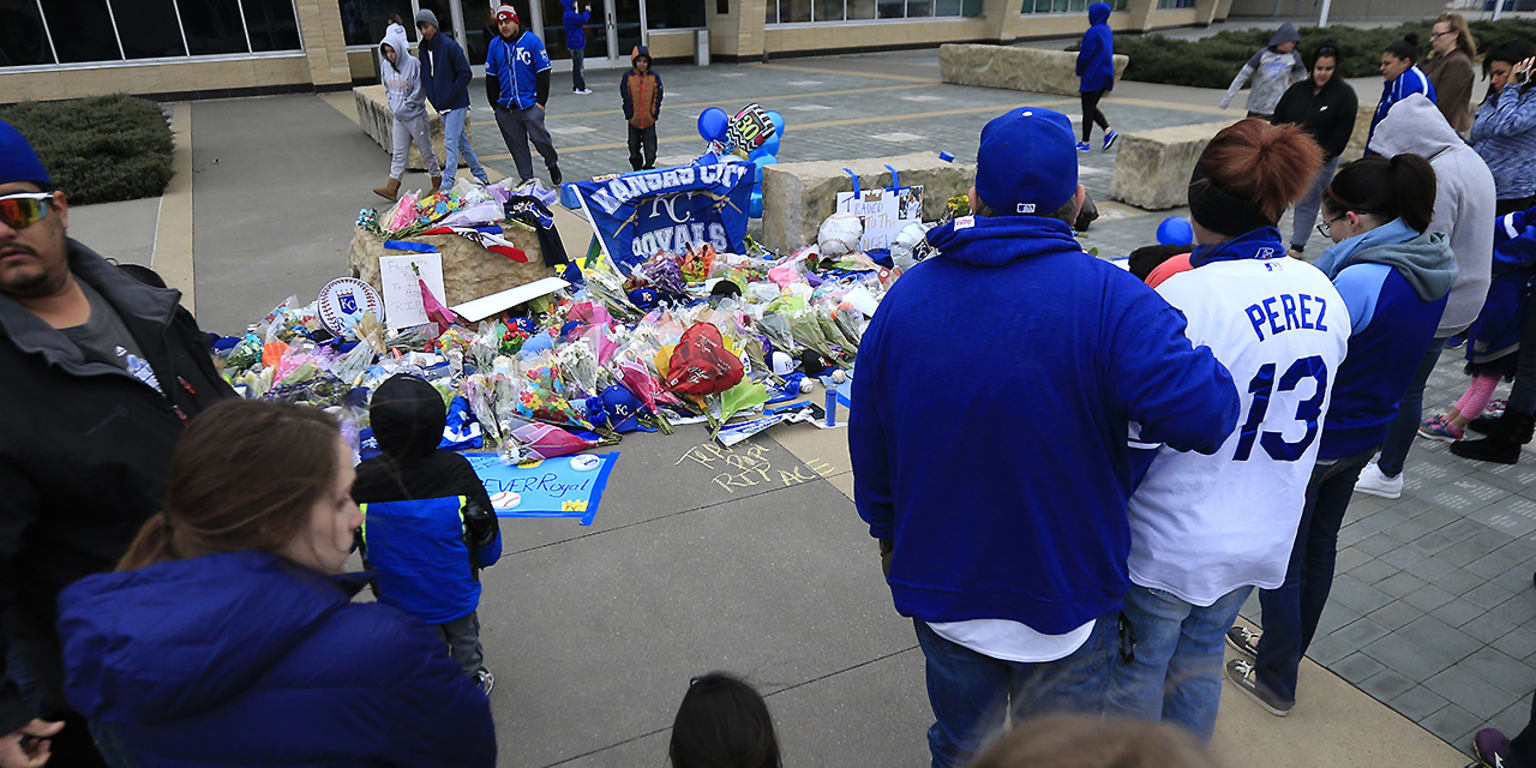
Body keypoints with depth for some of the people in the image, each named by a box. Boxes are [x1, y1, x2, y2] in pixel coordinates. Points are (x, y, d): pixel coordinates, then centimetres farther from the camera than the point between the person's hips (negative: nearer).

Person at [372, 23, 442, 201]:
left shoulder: (413, 63, -14)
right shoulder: (386, 65, 5)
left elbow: (419, 91, -13)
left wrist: (404, 107, -10)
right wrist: (393, 105, 5)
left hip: (416, 116, -6)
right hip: (399, 118, 6)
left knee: (426, 150, 6)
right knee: (398, 153, 5)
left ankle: (437, 182, 21)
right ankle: (392, 189, 2)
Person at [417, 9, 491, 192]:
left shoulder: (449, 46, -11)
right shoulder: (422, 49, 11)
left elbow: (465, 73, -14)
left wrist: (450, 95, -15)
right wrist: (433, 98, 8)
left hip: (456, 104, -8)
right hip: (441, 106, 8)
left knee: (450, 143, -11)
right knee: (462, 142, 13)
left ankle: (447, 183, -12)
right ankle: (481, 176, 24)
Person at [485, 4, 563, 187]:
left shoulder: (532, 40, -4)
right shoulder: (495, 45, 9)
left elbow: (543, 73, -4)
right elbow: (491, 78, 15)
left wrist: (540, 101, -9)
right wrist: (495, 104, 9)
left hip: (530, 104, -4)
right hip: (505, 108, 4)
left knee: (539, 138, -6)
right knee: (516, 145, 7)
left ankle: (552, 164, 23)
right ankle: (526, 179, 19)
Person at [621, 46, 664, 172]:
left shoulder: (654, 76, -4)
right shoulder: (628, 77, -6)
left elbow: (657, 97, 0)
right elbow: (625, 97, -2)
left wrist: (655, 113, -5)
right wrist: (629, 114, -6)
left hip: (649, 119, -1)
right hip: (634, 119, 1)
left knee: (650, 146, 3)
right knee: (634, 145, 13)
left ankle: (649, 166, 13)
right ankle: (637, 168, 28)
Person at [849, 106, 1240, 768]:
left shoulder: (906, 297, -7)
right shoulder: (1107, 298, -20)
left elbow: (869, 442, 1)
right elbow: (1203, 415, -28)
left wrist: (890, 538, 17)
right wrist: (1195, 355, -4)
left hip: (941, 589, 3)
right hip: (1068, 592, -2)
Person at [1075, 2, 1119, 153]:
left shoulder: (1093, 32, -15)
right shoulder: (1107, 31, 12)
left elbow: (1085, 54, -17)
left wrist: (1080, 74, -7)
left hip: (1093, 76, -9)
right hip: (1105, 75, 9)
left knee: (1087, 109, 0)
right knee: (1092, 107, 17)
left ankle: (1085, 142, 5)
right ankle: (1108, 131, 4)